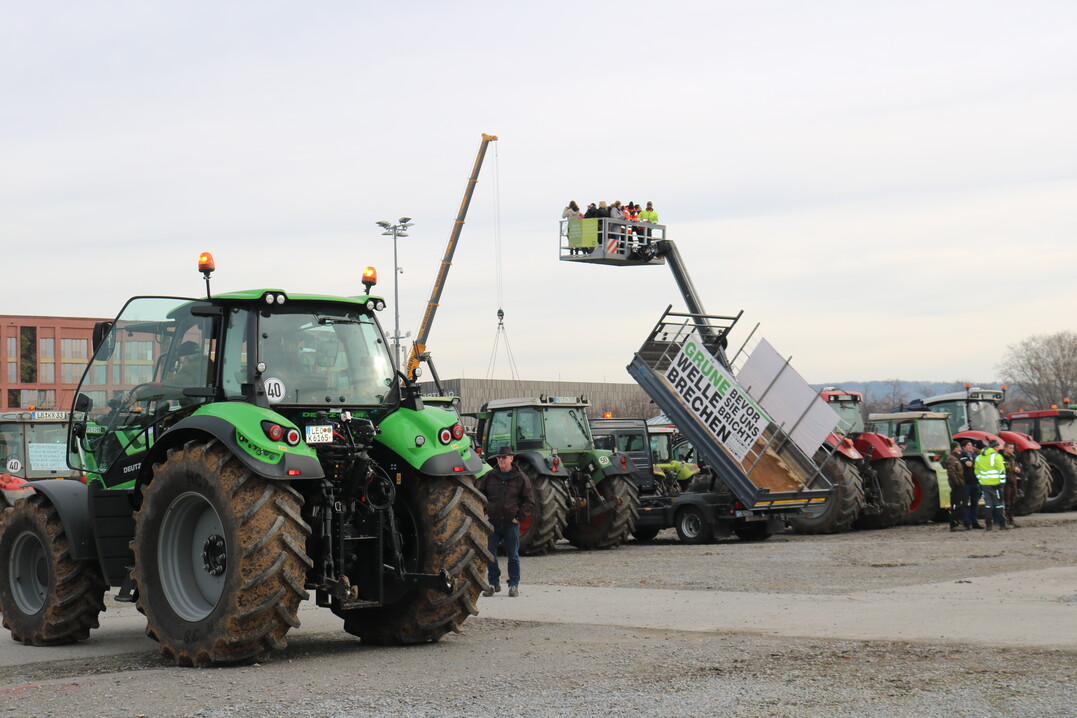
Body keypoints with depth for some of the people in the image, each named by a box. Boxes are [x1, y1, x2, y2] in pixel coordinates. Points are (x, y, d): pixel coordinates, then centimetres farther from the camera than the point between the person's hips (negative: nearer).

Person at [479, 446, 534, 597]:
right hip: (492, 522, 2)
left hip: (511, 523, -2)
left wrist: (520, 517, -5)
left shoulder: (520, 478, 0)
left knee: (513, 556, 4)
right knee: (490, 554, 1)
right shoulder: (489, 476, 6)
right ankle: (494, 583, 14)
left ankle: (514, 585, 13)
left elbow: (529, 501, 4)